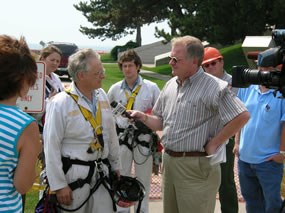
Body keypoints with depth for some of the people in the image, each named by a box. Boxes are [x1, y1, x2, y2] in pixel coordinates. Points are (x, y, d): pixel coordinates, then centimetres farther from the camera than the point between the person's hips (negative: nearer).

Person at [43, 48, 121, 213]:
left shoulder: (102, 95, 3)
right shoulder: (60, 103, -15)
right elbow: (51, 147, -13)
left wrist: (116, 165, 17)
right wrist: (59, 185, -11)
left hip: (102, 172, 5)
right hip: (74, 174, -5)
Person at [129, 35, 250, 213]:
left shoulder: (213, 87, -15)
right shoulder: (170, 85, 9)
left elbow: (242, 116, -20)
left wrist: (214, 144, -15)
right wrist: (143, 117, -3)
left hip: (196, 165, -7)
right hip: (169, 161, 7)